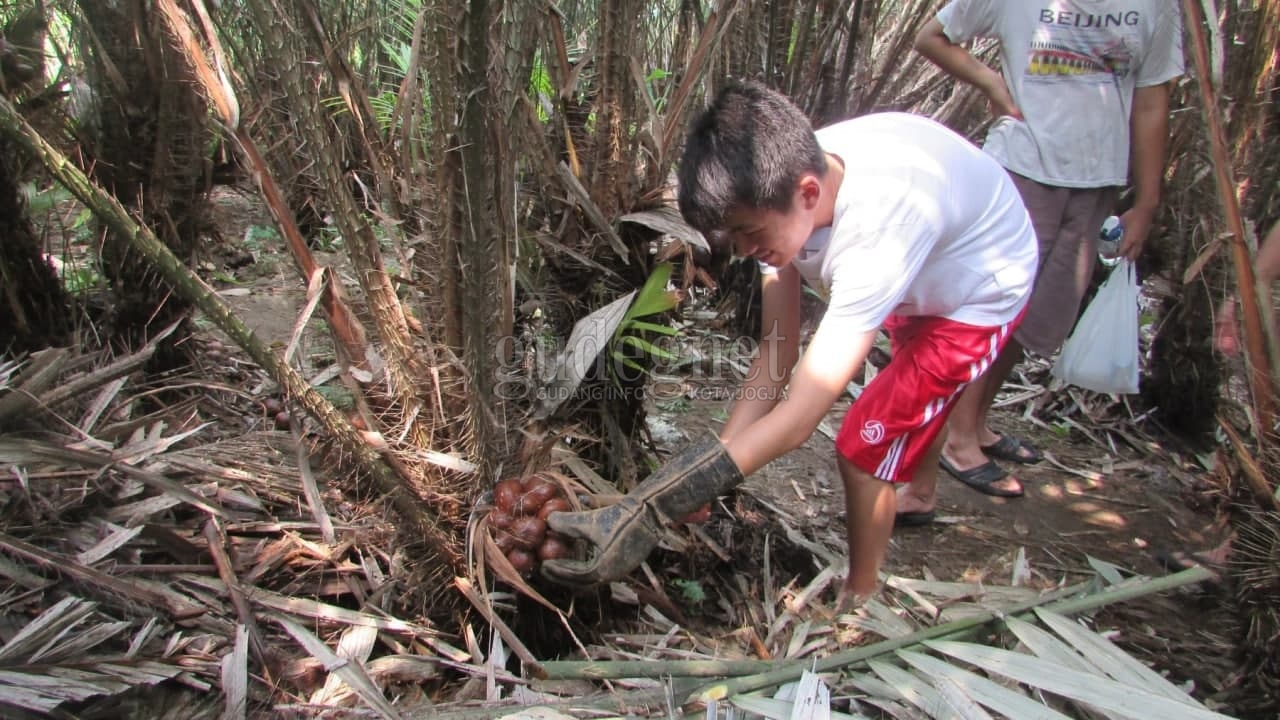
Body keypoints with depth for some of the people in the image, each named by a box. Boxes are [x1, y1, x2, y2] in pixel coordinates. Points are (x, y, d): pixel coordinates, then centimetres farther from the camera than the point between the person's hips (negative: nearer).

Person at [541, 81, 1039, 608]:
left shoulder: (876, 231, -47)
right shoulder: (783, 182, -25)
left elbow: (797, 418, -49)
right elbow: (777, 354, -21)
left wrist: (646, 513, -51)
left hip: (980, 291, -7)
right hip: (924, 274, 8)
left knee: (862, 444, -13)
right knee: (917, 390, 31)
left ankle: (861, 598, 13)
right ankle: (920, 495, 62)